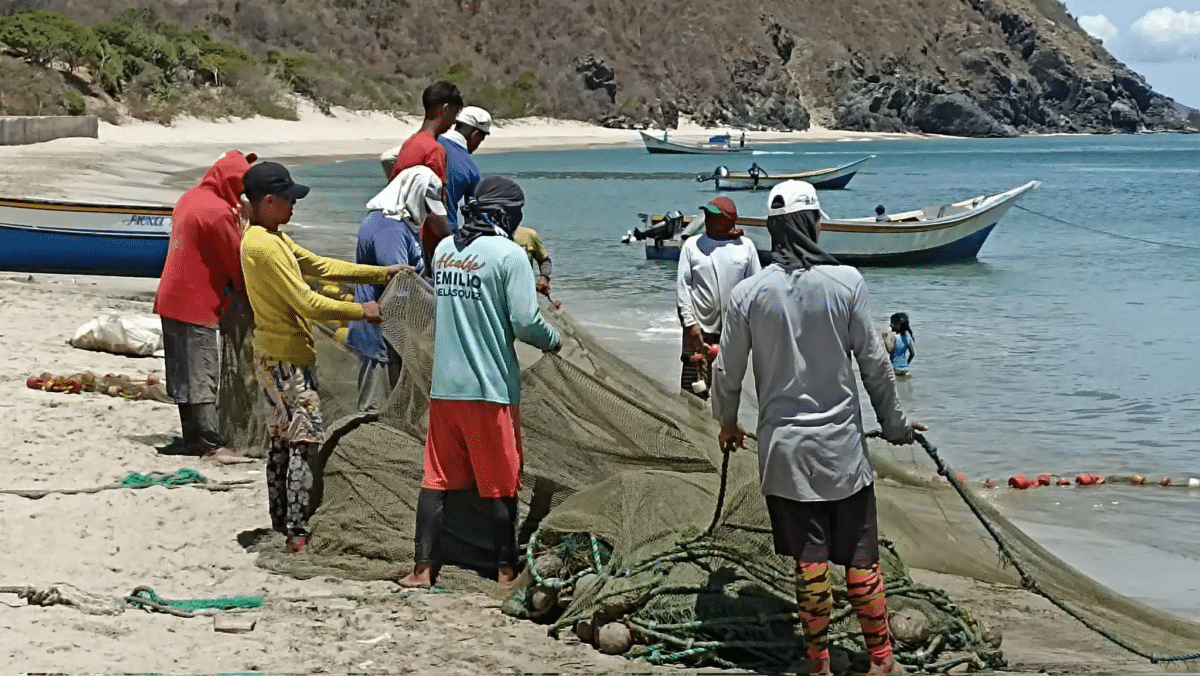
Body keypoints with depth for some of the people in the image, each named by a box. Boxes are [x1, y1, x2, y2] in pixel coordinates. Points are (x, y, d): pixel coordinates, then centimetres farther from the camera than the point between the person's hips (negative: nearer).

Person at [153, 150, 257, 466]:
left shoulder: (190, 199, 11)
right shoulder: (218, 212, -19)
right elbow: (238, 261, -12)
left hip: (172, 300, 9)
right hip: (197, 306, -9)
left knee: (185, 375, 12)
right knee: (202, 377, -8)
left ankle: (194, 439, 18)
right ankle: (211, 445, -7)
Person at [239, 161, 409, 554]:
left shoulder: (272, 239, 11)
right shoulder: (264, 246, -21)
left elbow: (320, 266, 12)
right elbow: (307, 303, -23)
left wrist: (381, 273, 7)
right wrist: (360, 312, -13)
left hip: (276, 357, 11)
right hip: (286, 359, -11)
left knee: (283, 440, 14)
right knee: (306, 440, -10)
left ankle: (282, 523, 21)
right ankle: (297, 535, -11)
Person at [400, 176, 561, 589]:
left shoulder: (443, 249, 7)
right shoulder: (509, 254, -11)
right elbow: (525, 323, -15)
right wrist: (553, 340, 7)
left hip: (444, 385, 5)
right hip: (491, 387, -5)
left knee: (436, 480, 10)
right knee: (501, 485, 6)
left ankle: (423, 569, 8)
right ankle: (506, 570, 14)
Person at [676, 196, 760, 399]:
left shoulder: (746, 247, 1)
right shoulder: (692, 245, -1)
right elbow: (682, 287, -2)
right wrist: (690, 323, -10)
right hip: (700, 329, -2)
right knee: (693, 387, -6)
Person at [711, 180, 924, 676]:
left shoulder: (748, 293, -7)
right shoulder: (846, 282, -9)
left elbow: (727, 372, 1)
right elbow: (873, 362, -3)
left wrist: (727, 424, 21)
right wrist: (895, 422, 12)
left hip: (784, 449, 1)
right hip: (842, 446, -1)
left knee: (809, 561, 8)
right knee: (860, 559, 8)